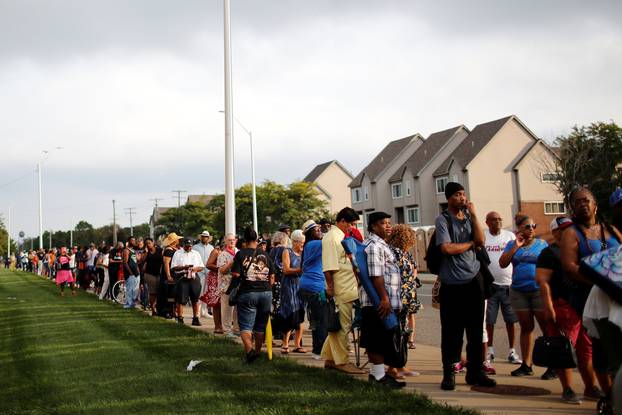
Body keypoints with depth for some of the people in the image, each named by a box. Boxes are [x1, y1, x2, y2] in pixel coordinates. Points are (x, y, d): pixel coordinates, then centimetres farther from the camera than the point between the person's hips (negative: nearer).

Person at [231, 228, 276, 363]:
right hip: (266, 292, 3)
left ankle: (249, 350, -24)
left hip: (247, 293, -3)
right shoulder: (265, 255, 7)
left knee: (245, 326, -2)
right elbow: (272, 276, 7)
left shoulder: (241, 254, -5)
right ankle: (257, 351, 21)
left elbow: (235, 274, -11)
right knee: (261, 326, 15)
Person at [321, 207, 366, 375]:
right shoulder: (331, 237, -11)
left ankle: (329, 358, 21)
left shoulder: (342, 236, 21)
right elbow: (329, 267, -18)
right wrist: (331, 287, -22)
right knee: (342, 325, -4)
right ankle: (342, 361, 2)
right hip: (340, 290, -10)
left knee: (340, 325, 13)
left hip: (348, 290, 10)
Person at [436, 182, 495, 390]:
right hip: (452, 284, -5)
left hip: (473, 279, 5)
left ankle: (475, 372, 18)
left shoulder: (469, 217, 10)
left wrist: (473, 214, -6)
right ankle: (448, 374, 11)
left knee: (476, 329, 9)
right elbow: (446, 248, -16)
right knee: (451, 331, 0)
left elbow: (481, 241, -4)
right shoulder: (442, 220, -5)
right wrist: (470, 243, -4)